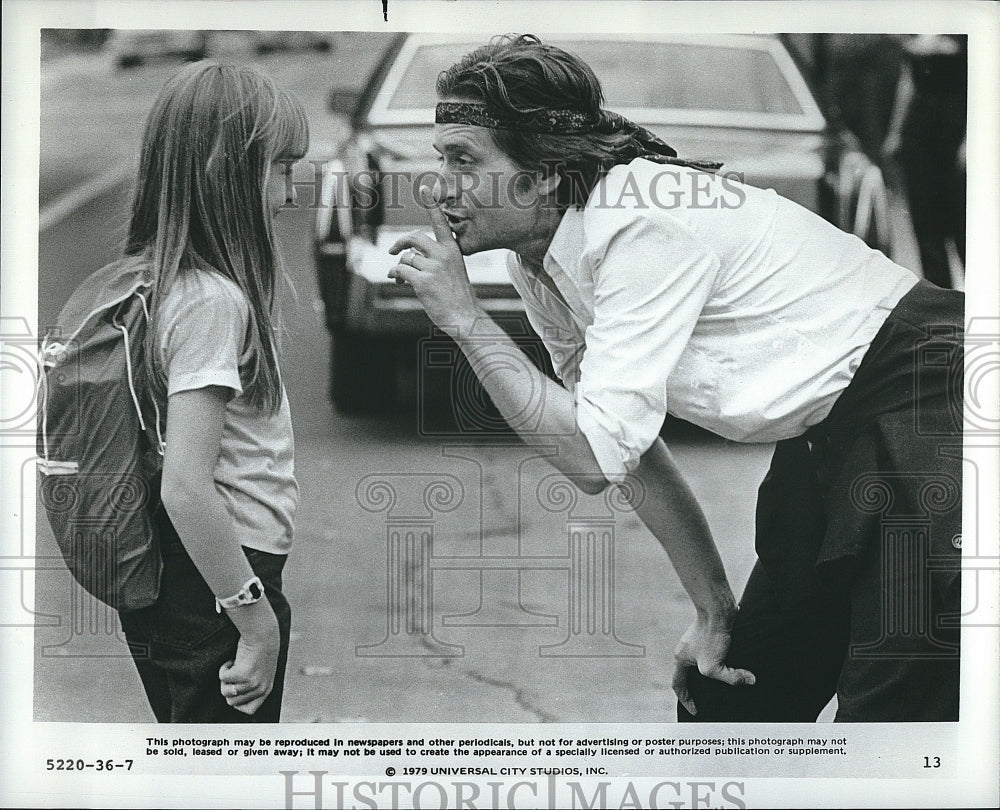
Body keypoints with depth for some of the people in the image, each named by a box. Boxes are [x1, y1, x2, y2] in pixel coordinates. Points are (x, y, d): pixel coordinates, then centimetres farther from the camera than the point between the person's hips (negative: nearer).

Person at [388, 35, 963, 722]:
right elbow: (630, 451, 9)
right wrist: (715, 610, 6)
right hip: (828, 429, 9)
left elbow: (596, 456, -29)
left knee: (893, 707, -12)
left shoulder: (644, 225, -26)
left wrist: (465, 318, -23)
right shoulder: (537, 264, 2)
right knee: (722, 697, 12)